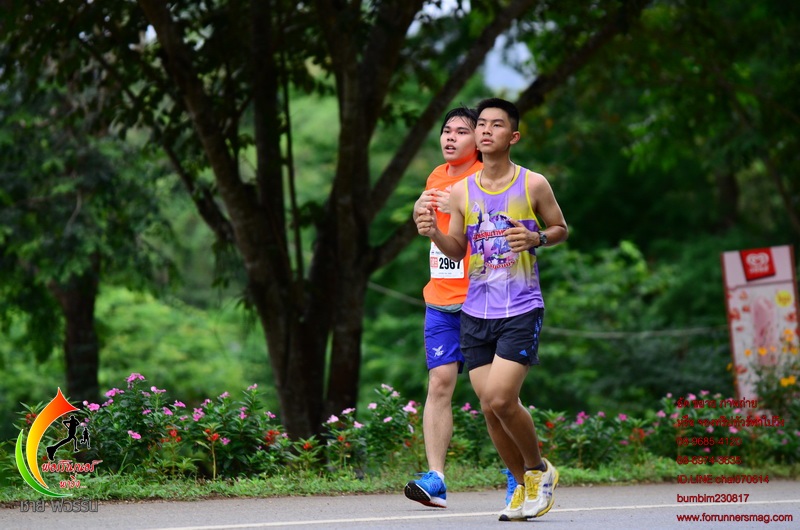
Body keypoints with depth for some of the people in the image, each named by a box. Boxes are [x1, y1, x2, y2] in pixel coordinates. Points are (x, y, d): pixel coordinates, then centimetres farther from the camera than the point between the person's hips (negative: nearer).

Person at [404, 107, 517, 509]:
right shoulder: (437, 177, 15)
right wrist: (420, 208, 12)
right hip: (440, 301, 5)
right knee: (439, 383, -6)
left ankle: (517, 474, 18)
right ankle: (435, 479, -11)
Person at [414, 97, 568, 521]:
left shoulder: (533, 185, -2)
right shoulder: (461, 191, 7)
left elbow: (561, 228, 9)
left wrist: (537, 238, -12)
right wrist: (434, 234, -6)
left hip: (521, 311, -4)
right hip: (475, 312, 4)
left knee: (500, 399, -16)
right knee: (490, 407, 3)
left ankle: (538, 470, 9)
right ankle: (524, 486, 21)